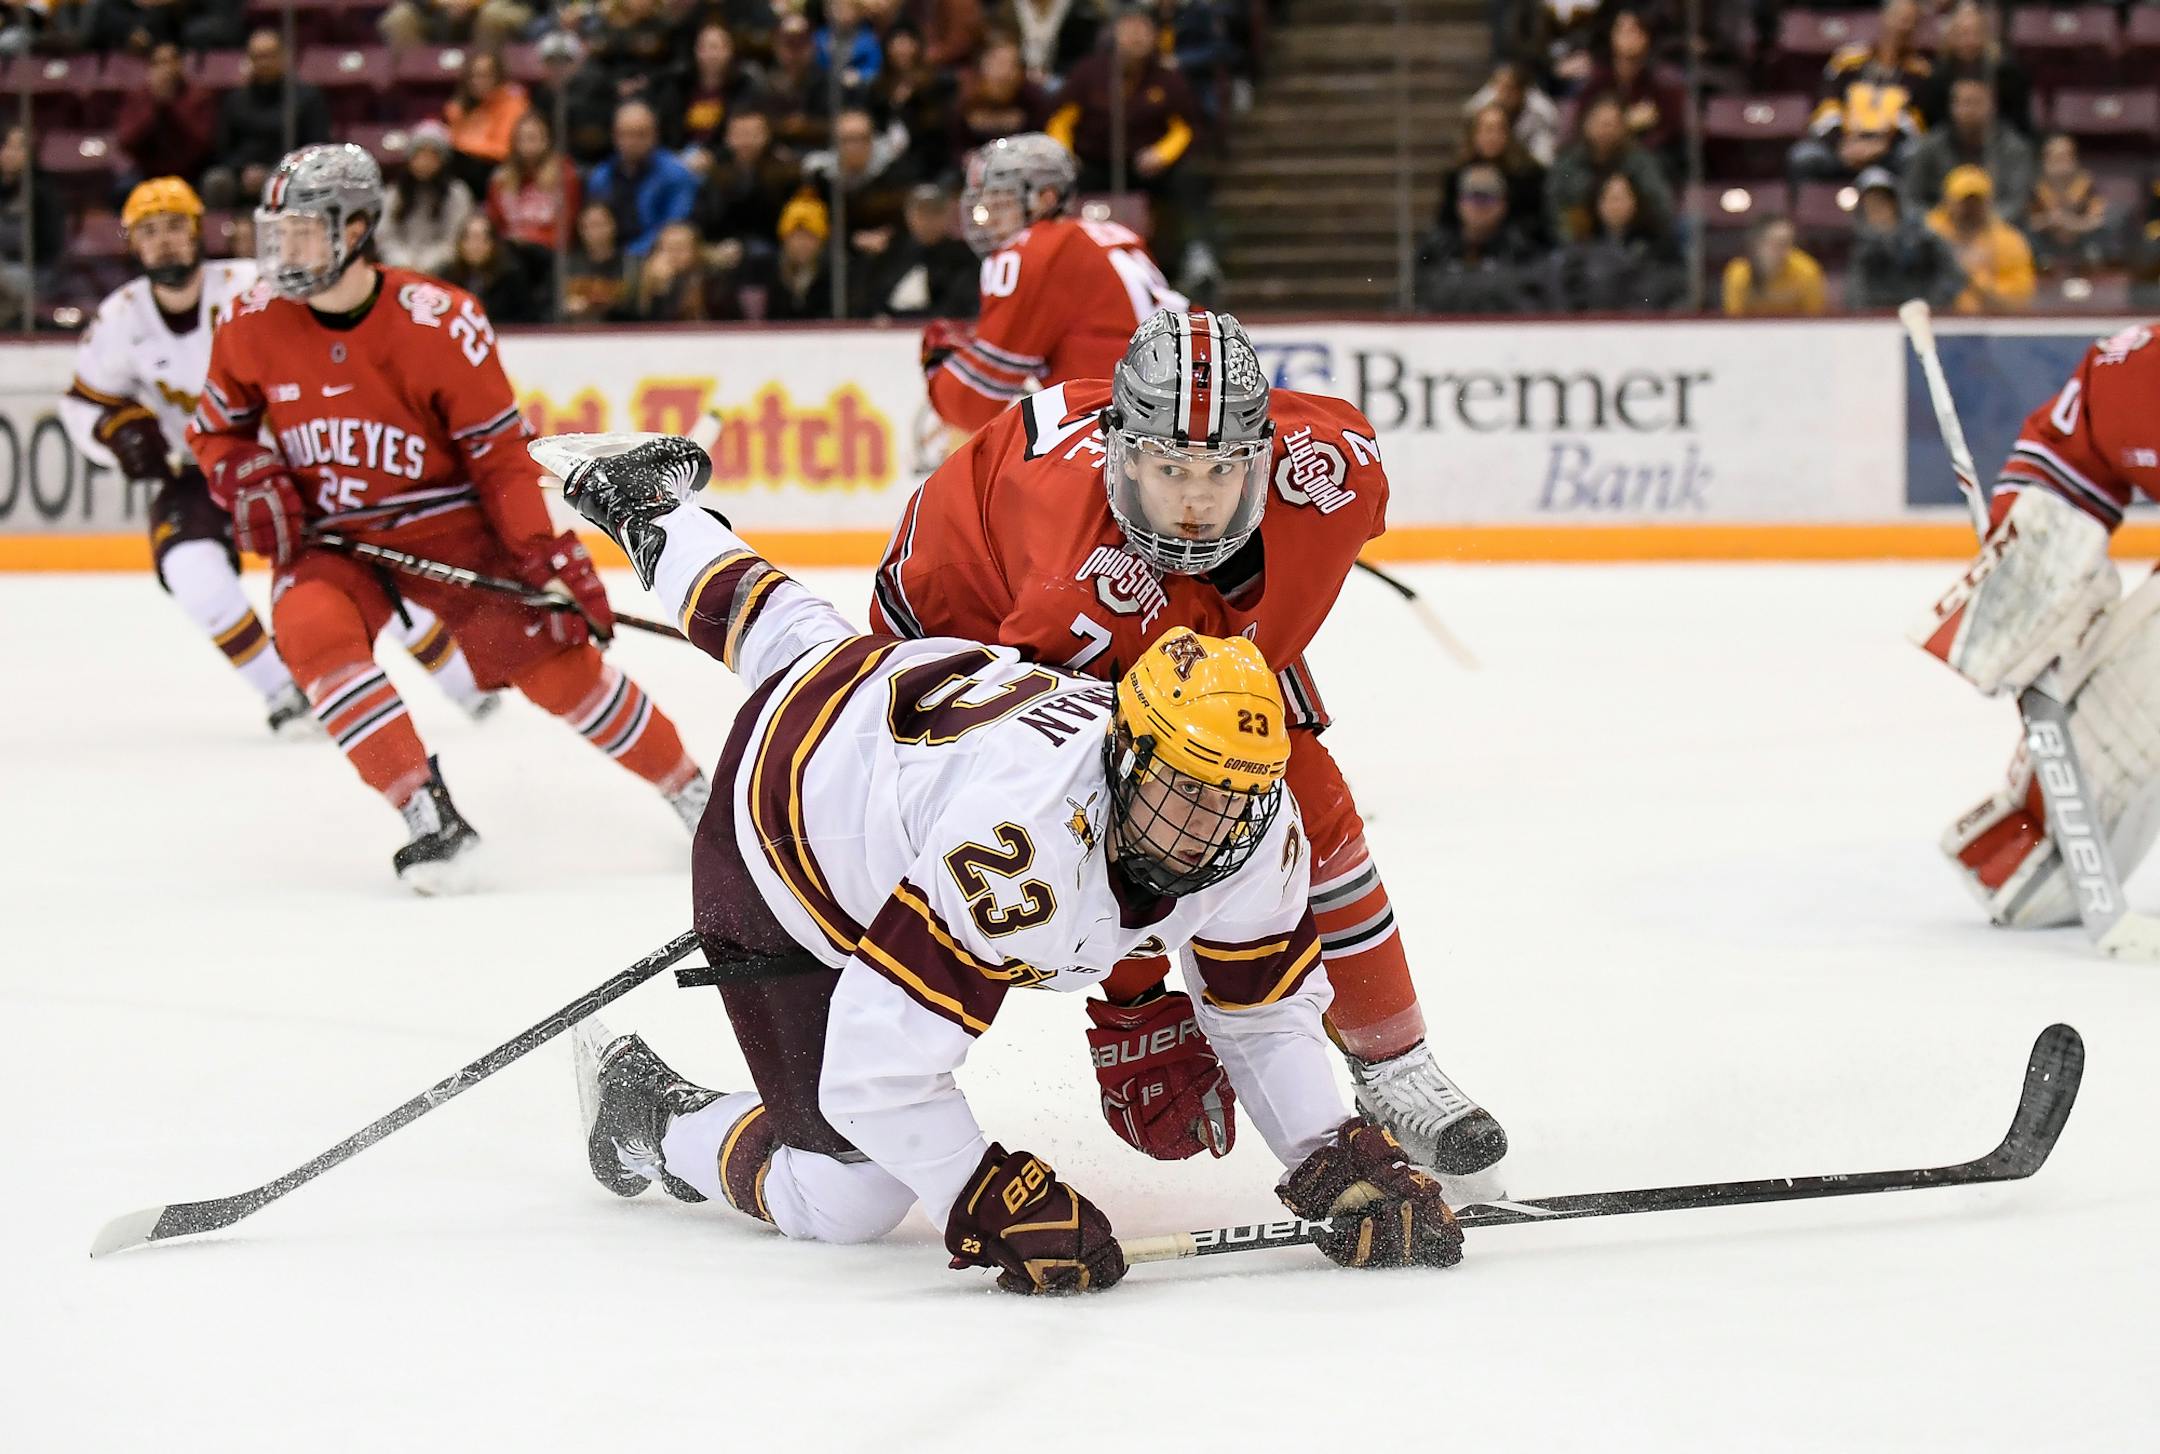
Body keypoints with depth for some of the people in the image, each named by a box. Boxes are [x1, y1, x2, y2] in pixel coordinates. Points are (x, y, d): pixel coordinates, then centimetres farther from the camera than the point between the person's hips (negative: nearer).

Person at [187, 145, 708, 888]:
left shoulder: (438, 322, -19)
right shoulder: (254, 326, -8)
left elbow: (501, 451, -13)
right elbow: (217, 426, 11)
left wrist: (550, 555, -18)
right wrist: (249, 481, -9)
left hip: (446, 522, -2)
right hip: (327, 538, 2)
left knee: (554, 659, -10)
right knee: (312, 631, -29)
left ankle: (692, 792, 11)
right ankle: (429, 818, -25)